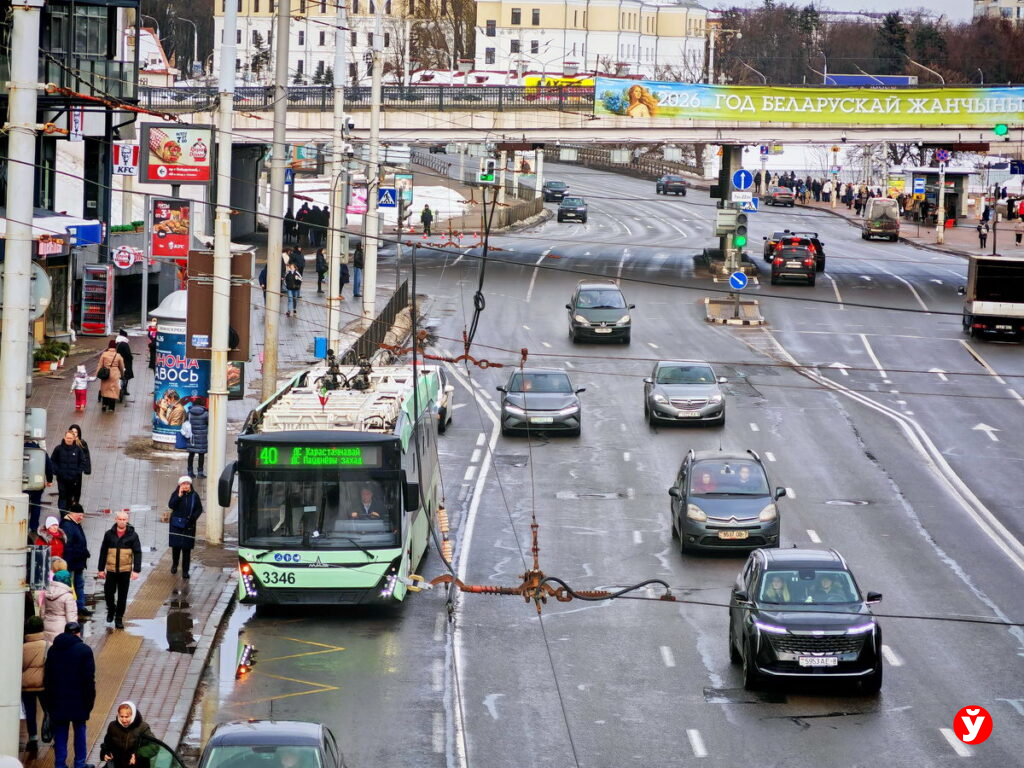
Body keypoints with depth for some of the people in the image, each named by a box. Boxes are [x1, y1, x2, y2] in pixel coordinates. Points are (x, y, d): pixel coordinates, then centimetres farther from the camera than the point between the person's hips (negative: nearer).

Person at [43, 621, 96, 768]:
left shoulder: (53, 650, 5)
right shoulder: (84, 650, -7)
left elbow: (47, 677, 8)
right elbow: (89, 679, -10)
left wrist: (48, 702, 13)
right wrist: (90, 700, -4)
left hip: (57, 700, 3)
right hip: (78, 699, -3)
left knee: (60, 732, 7)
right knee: (79, 730, 7)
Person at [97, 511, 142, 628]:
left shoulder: (132, 535, -2)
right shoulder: (109, 534, 1)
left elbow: (137, 553, -2)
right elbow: (103, 552, 7)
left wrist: (136, 570, -10)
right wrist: (101, 569, 6)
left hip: (125, 570, -1)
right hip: (111, 570, 1)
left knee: (122, 596, 4)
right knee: (108, 592, 2)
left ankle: (119, 618, 16)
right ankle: (111, 610, 30)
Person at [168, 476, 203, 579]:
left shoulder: (194, 496, 1)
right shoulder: (176, 495, 0)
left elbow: (199, 509, 4)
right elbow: (171, 505, -13)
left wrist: (193, 517, -13)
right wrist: (179, 496, -21)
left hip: (189, 525, 0)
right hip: (176, 524, 0)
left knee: (187, 549, -1)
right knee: (176, 546, 4)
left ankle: (185, 571, 4)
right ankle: (174, 564, 31)